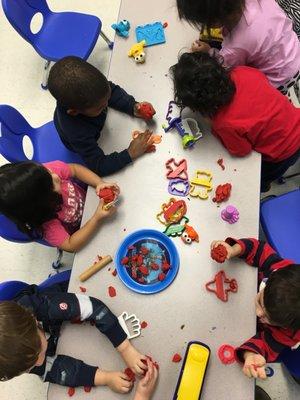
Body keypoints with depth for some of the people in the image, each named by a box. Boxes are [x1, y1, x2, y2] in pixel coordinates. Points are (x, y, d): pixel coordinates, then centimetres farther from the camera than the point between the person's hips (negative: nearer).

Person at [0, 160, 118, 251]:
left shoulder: (47, 171, -36)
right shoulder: (46, 224, -43)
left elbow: (75, 169, -18)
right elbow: (71, 246, -33)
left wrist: (100, 183, -34)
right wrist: (97, 218, -44)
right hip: (79, 227, -4)